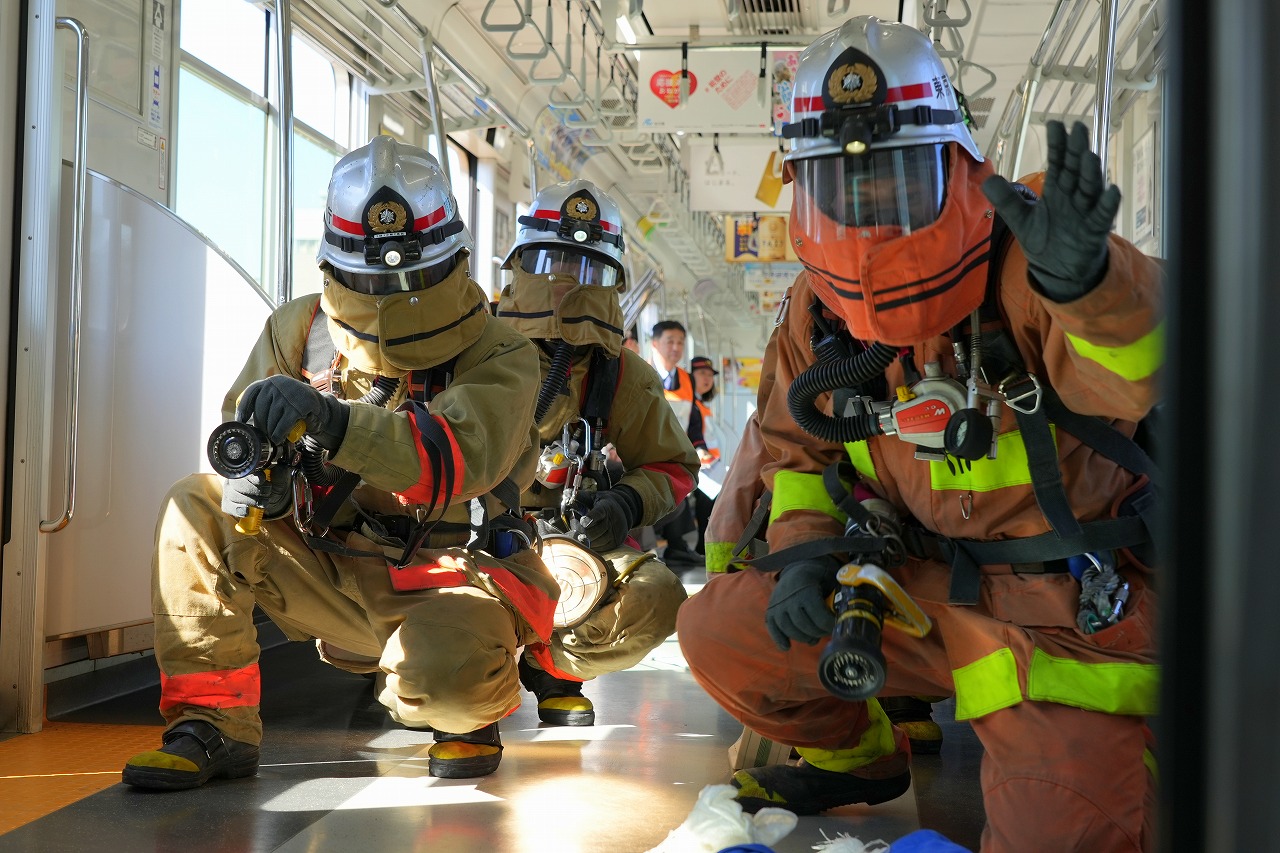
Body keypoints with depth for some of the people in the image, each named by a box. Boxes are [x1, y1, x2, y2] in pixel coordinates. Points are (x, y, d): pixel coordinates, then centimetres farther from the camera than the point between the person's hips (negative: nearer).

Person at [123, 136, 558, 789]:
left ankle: (469, 713, 5)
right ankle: (214, 726, -7)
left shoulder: (499, 359, -12)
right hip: (332, 572, 4)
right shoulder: (300, 332, 2)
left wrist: (332, 421, -49)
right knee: (199, 507, -14)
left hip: (446, 577, -4)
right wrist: (256, 476, -25)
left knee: (448, 669, -36)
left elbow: (463, 454, -32)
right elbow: (242, 431, 2)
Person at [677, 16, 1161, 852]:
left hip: (1075, 607, -5)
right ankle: (855, 757, 27)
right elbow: (797, 447, 13)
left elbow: (1127, 376, -39)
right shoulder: (819, 310, 0)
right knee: (721, 632, -1)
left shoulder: (1021, 267, -20)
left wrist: (1081, 275, -60)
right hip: (923, 588, 6)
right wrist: (804, 548, -5)